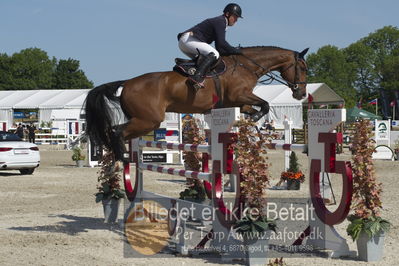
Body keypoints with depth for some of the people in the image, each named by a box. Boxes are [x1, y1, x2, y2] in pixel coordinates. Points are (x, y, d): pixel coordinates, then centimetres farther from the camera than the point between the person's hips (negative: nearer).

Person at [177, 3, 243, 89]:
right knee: (214, 54, -23)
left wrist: (232, 52, 9)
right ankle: (197, 77, -36)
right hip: (188, 39, -11)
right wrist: (236, 51, -9)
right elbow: (221, 42, -17)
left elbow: (219, 48, 21)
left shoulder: (220, 22, 24)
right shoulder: (220, 21, -6)